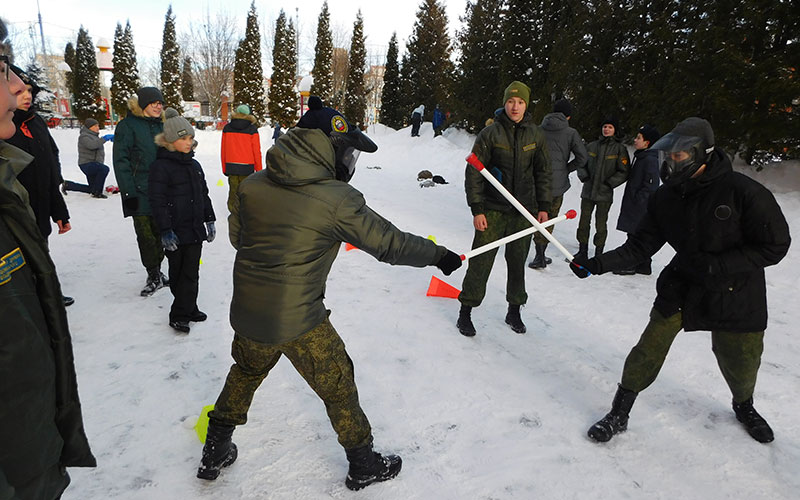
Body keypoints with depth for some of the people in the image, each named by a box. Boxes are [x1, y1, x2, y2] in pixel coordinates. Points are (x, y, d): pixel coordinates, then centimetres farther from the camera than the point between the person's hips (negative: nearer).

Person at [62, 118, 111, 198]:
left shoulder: (94, 135, 17)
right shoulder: (84, 136, -13)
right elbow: (92, 145, -33)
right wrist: (104, 139, -36)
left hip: (94, 165, 10)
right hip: (87, 164, -10)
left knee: (91, 188, 15)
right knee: (105, 169, -36)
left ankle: (67, 185, 28)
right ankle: (96, 192, -28)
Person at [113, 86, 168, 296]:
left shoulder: (161, 126, 13)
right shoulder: (128, 125, -5)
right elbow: (121, 161, -10)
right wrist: (128, 191, -16)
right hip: (140, 191, -5)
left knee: (159, 233, 10)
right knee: (145, 235, -1)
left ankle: (157, 272, 23)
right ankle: (154, 276, 10)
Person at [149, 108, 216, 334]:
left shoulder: (194, 165, 11)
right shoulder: (161, 166, -11)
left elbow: (204, 194, 19)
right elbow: (157, 201, -13)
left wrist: (209, 220, 16)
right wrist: (165, 230, -17)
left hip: (195, 229, 6)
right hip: (176, 231, -6)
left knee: (191, 273, 8)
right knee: (178, 273, 5)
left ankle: (186, 310, 19)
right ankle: (181, 314, 15)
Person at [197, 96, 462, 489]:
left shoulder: (253, 185, -2)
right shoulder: (336, 199, -18)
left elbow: (236, 235, 12)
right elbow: (389, 243, -12)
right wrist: (439, 256, 2)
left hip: (246, 313, 6)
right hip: (298, 323, -5)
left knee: (245, 372, 30)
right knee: (337, 386, 15)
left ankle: (214, 454, 45)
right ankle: (363, 464, 33)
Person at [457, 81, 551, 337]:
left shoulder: (536, 135, 5)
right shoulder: (490, 133, -5)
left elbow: (544, 172, 12)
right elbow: (474, 173, -5)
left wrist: (543, 207, 7)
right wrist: (477, 209, -10)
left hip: (524, 211, 3)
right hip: (493, 209, -3)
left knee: (517, 262, 11)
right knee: (481, 261, -2)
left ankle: (514, 312, 26)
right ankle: (465, 312, 12)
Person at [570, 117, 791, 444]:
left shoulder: (743, 192, -20)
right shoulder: (665, 198, -8)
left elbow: (775, 245, -14)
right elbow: (640, 245, -6)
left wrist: (718, 266, -25)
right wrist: (598, 264, -19)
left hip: (736, 292, -2)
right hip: (681, 284, 2)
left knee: (740, 365, 13)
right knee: (649, 349, -6)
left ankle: (744, 406, 49)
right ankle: (619, 415, 10)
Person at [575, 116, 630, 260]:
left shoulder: (620, 148, -1)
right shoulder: (592, 146, 7)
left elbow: (623, 172, -2)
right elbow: (581, 163, 17)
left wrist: (609, 183, -10)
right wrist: (584, 176, 0)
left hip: (605, 194, -3)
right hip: (588, 191, 3)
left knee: (601, 224, 2)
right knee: (584, 222, 7)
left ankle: (599, 252, 14)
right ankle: (582, 250, 19)